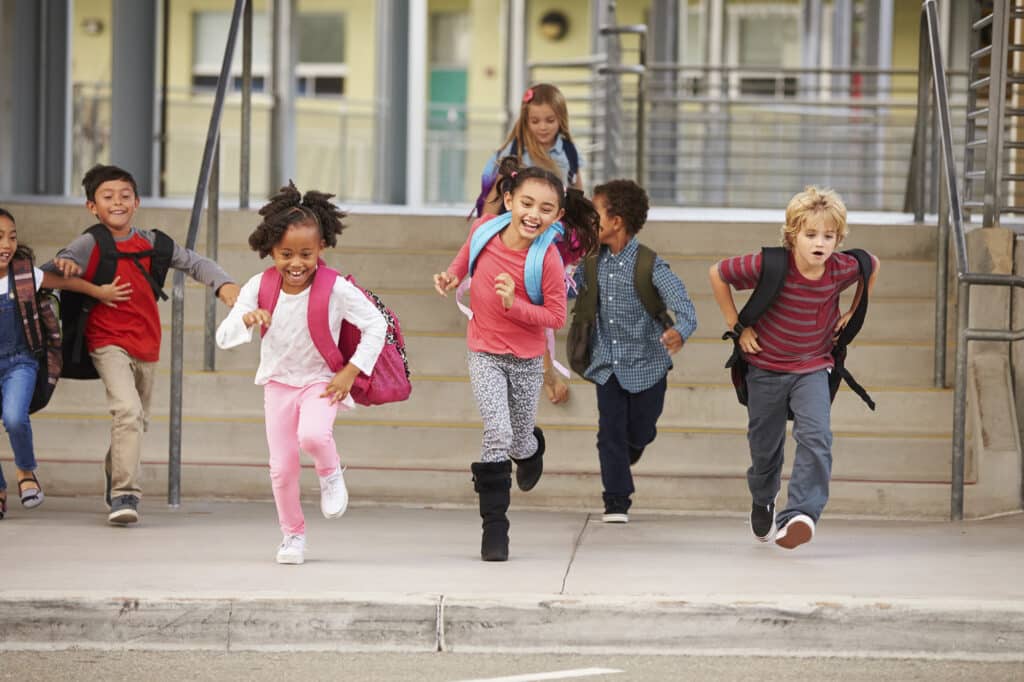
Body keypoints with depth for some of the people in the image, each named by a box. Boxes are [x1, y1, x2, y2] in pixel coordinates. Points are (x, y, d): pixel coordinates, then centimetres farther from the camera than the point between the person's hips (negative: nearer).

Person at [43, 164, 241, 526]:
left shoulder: (152, 243, 3)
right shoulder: (90, 244, -9)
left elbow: (194, 262, 9)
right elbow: (47, 275, -15)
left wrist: (224, 283, -8)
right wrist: (62, 265, -38)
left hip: (146, 346, 5)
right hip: (108, 343, -5)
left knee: (138, 420, 18)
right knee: (128, 410, -24)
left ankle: (115, 475, 43)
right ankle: (125, 495, -23)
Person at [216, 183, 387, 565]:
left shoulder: (336, 289, -19)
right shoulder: (259, 288, -12)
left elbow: (376, 326, -8)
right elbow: (223, 338, -14)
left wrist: (351, 372, -12)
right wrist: (246, 319, -36)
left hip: (320, 381, -3)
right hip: (278, 383, 3)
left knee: (313, 436, -31)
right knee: (282, 466, 1)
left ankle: (331, 473, 4)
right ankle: (293, 534, 24)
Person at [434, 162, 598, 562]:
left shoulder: (547, 259, -24)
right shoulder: (484, 229, -13)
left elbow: (556, 317, -18)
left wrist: (514, 304, -31)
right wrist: (451, 276, -4)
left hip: (526, 359, -1)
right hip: (484, 353, 1)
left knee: (519, 444, 15)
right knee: (498, 433, -17)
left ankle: (532, 448, 56)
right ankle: (494, 527, -8)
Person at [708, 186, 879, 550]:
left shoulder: (843, 268, -17)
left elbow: (873, 266, 8)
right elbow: (717, 273, -12)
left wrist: (853, 313, 4)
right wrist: (736, 325, -11)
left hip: (812, 367, 1)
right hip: (765, 367, -1)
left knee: (816, 436, -24)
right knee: (765, 447, 14)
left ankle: (800, 515, -31)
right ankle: (763, 504, 44)